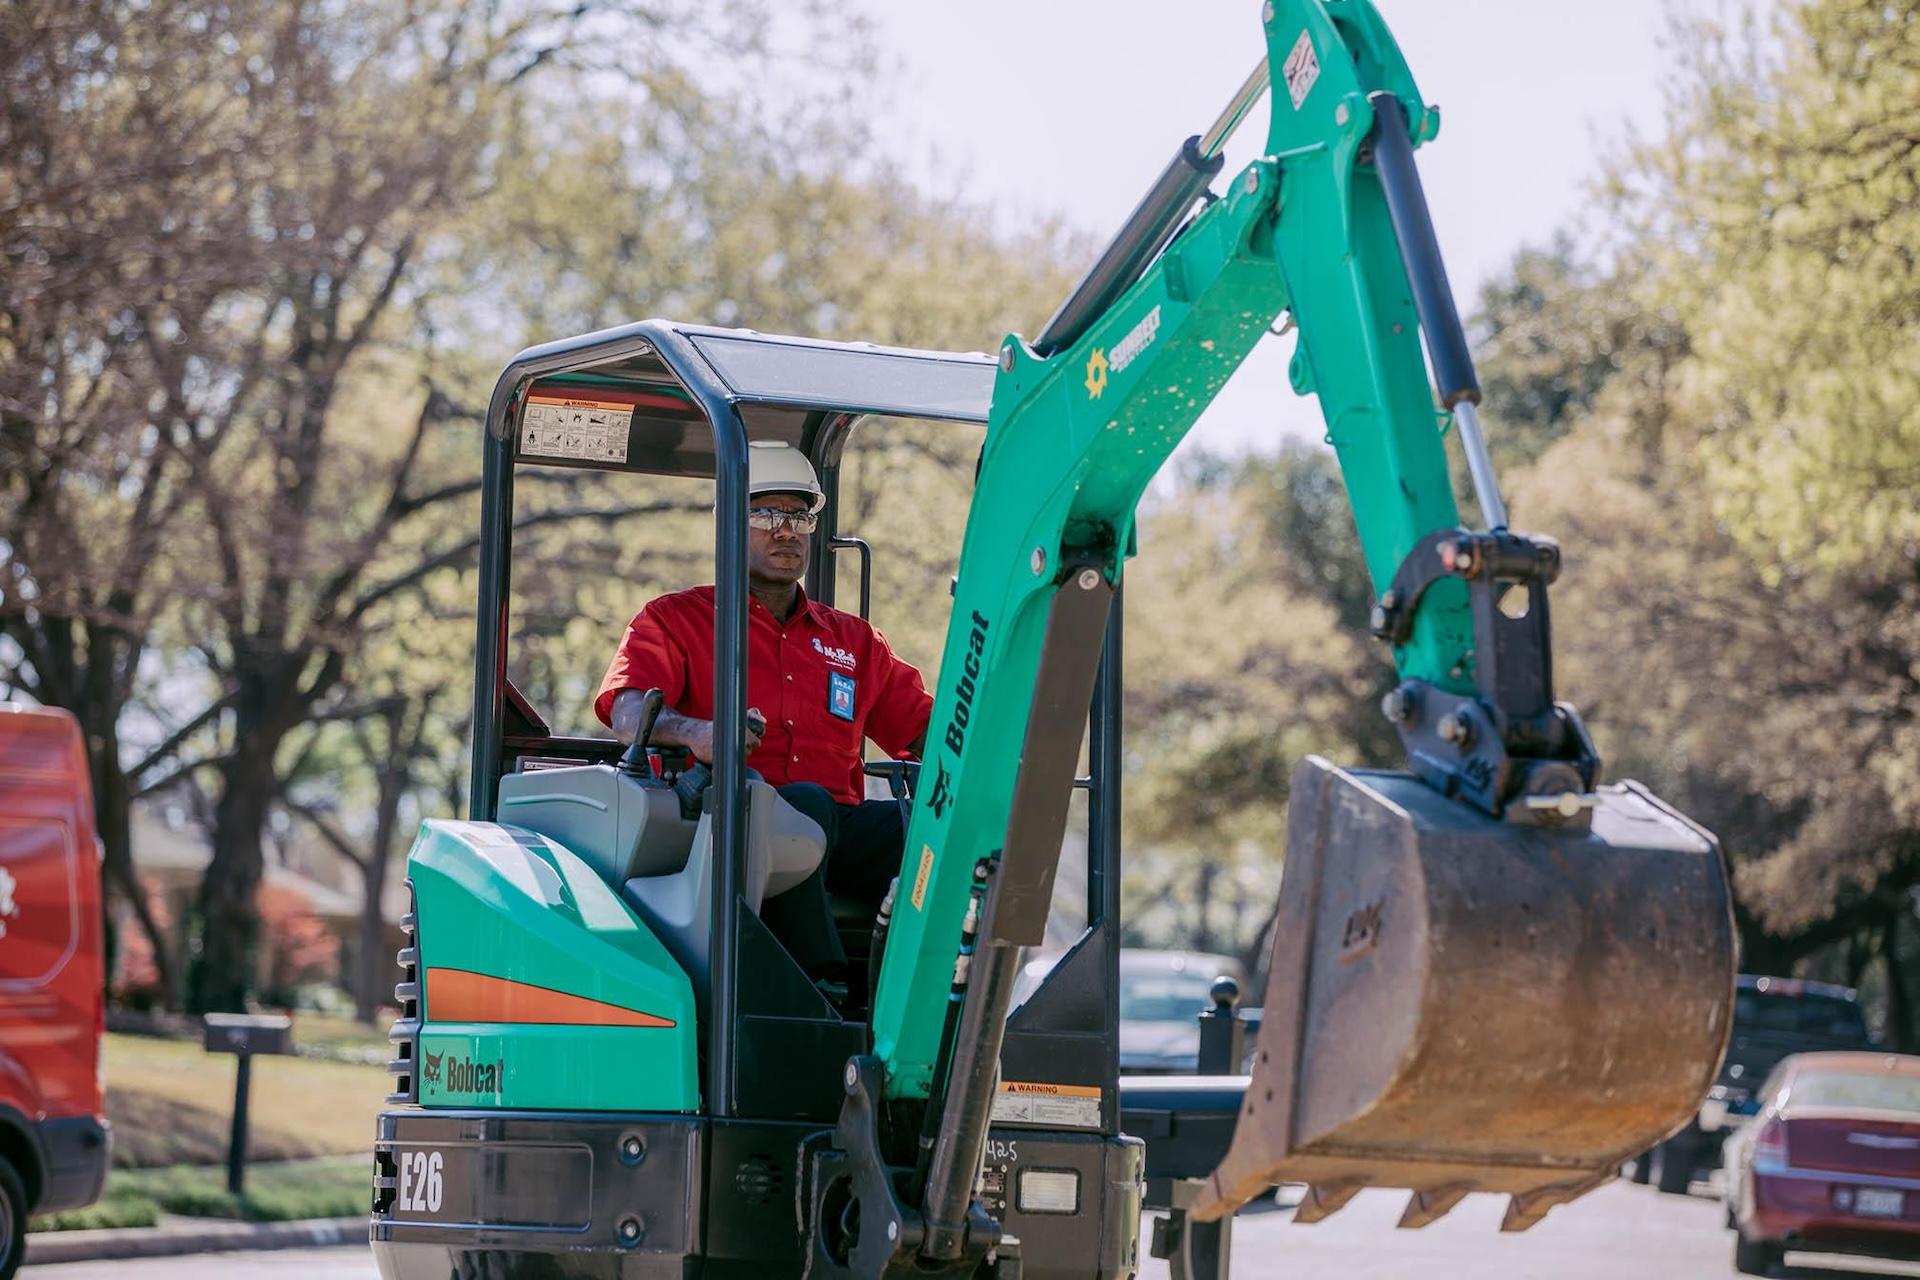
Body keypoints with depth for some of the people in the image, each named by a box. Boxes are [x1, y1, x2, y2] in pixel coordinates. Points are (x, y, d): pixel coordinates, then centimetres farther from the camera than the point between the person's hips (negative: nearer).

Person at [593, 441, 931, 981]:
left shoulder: (855, 639, 27)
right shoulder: (675, 620, 13)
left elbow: (929, 732, 22)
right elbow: (628, 715, -6)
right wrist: (694, 732, -29)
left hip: (841, 831, 4)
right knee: (805, 802, -37)